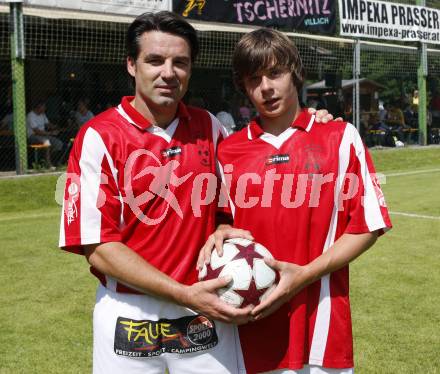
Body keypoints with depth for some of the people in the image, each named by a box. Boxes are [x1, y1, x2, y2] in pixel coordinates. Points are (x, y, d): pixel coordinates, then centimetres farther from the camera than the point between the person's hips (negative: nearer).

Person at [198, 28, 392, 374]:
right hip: (250, 323, 2)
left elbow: (366, 227, -2)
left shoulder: (341, 138, 0)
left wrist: (305, 275, -13)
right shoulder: (228, 151, 6)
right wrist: (220, 237, -9)